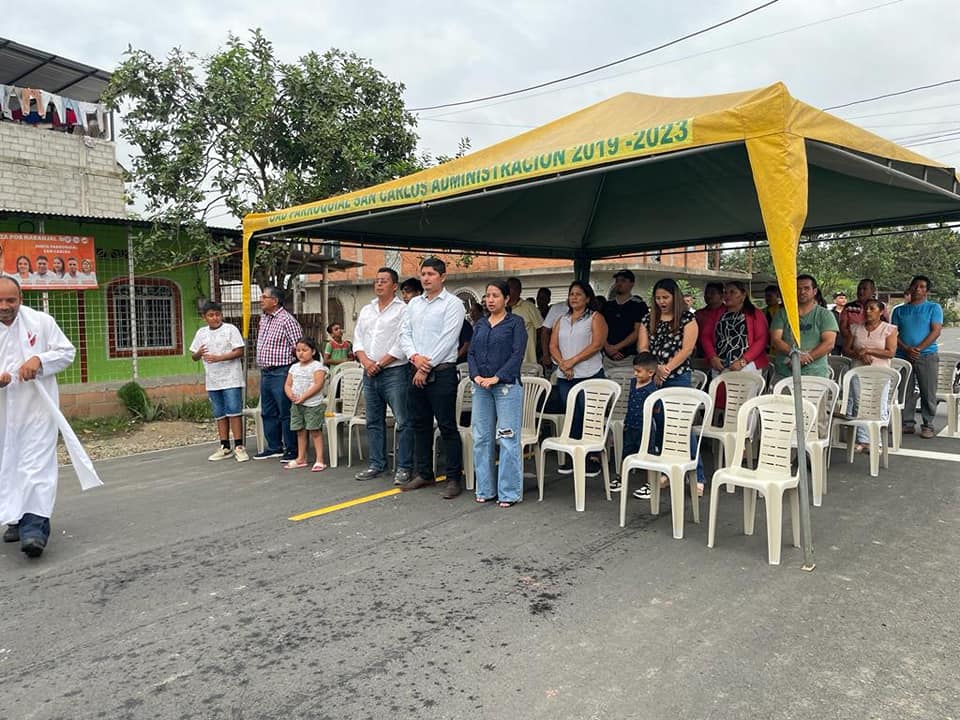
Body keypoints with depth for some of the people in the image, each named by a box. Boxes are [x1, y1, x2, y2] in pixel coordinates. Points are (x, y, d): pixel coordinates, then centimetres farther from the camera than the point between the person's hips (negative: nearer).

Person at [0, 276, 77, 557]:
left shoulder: (41, 322, -1)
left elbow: (67, 352, 5)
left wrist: (39, 360, -14)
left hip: (37, 407, -3)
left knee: (37, 464, -10)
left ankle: (35, 525, -13)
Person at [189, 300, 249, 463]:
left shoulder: (230, 329, -3)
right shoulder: (201, 333, 11)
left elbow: (239, 351, -10)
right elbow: (194, 356, 14)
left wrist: (219, 358, -19)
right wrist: (199, 354, -9)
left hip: (231, 380, -5)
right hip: (212, 382, 5)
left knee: (234, 412, -7)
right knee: (220, 415, 10)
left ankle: (239, 447, -3)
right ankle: (225, 448, 17)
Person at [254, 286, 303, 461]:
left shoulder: (287, 320, -14)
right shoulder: (263, 318, 13)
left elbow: (298, 347, -15)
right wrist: (262, 366, 18)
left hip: (281, 373, -9)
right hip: (265, 373, 9)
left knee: (285, 413, -3)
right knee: (268, 412, 14)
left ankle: (292, 450, 6)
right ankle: (274, 447, 25)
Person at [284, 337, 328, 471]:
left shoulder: (317, 366, -7)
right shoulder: (294, 367, 14)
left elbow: (318, 385, -17)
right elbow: (287, 384, 13)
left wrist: (303, 397, -20)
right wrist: (290, 395, -8)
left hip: (313, 404, -6)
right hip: (296, 405, 7)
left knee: (315, 431, -4)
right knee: (300, 431, 12)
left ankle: (319, 460, -2)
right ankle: (301, 459, 21)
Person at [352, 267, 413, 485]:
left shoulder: (402, 310, -5)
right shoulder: (366, 310, 16)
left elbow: (402, 344, -13)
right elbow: (358, 339, 13)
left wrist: (379, 364, -12)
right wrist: (366, 361, -4)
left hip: (394, 372, -6)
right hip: (370, 374, 7)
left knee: (403, 422, -5)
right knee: (374, 421, 12)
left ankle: (404, 468, 2)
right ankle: (376, 465, 21)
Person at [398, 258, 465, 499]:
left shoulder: (452, 303, -5)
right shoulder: (414, 303, 14)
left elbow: (447, 339, -13)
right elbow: (404, 333, 10)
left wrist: (426, 368, -13)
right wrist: (415, 357, -9)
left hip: (441, 372, -6)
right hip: (416, 371, 7)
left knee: (447, 427, -3)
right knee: (420, 425, 12)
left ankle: (453, 478, 5)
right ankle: (423, 474, 24)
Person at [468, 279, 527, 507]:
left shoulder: (516, 322, 0)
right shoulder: (480, 324, 15)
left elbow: (517, 354, -9)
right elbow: (471, 353, 11)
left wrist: (496, 378, -16)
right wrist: (476, 376, -7)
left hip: (507, 385, -5)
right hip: (481, 386, 5)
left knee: (507, 439, -4)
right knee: (481, 438, 7)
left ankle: (509, 492, 5)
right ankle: (485, 489, 18)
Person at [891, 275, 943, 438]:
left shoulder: (934, 308, 6)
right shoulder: (899, 310, 13)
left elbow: (936, 331, -4)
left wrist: (918, 349, -14)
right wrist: (906, 349, -10)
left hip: (927, 356, -2)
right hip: (903, 356, 2)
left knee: (928, 393, -1)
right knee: (905, 393, 4)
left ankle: (927, 425, 7)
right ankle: (907, 423, 12)